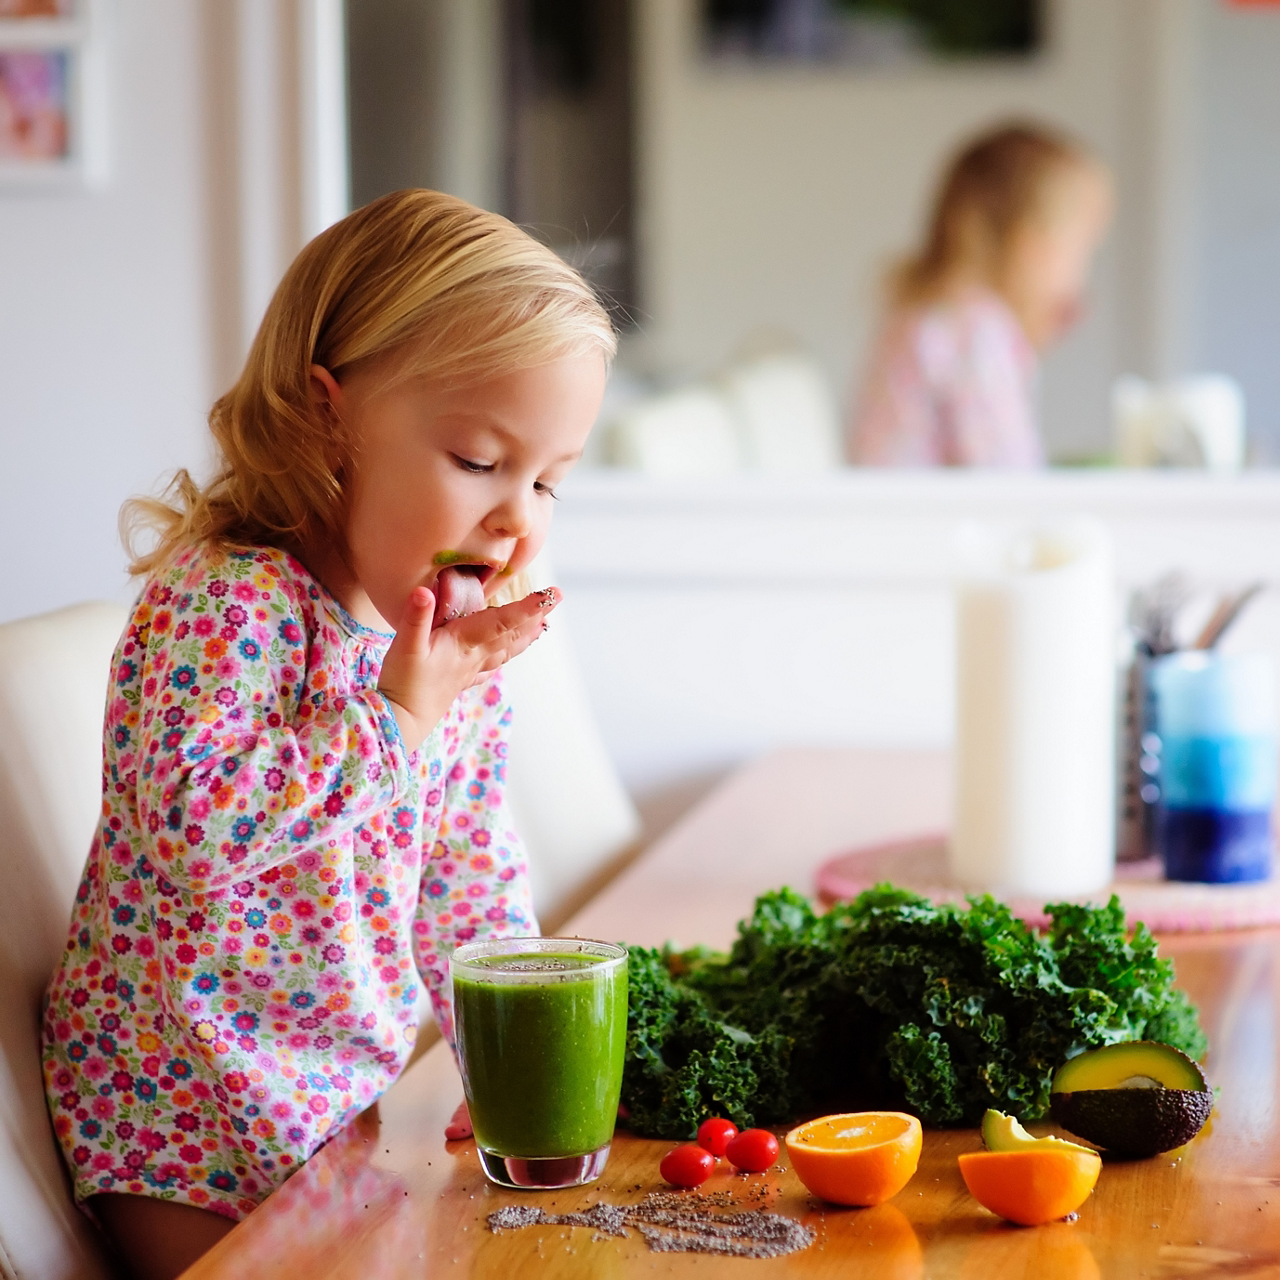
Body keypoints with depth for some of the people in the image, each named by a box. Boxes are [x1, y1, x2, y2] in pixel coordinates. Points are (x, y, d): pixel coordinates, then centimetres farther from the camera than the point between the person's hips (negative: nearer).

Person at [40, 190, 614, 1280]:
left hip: (352, 1096, 7)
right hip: (189, 1123, -7)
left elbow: (471, 900, 15)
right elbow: (196, 823, -34)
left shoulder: (459, 658, 4)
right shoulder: (229, 600, -20)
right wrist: (394, 720, -27)